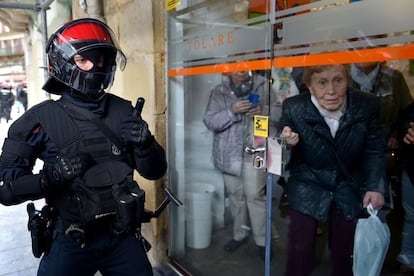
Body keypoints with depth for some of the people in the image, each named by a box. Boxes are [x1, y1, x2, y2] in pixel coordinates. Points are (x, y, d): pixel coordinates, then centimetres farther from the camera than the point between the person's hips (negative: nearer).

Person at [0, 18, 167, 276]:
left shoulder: (124, 111, -3)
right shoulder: (41, 119, -9)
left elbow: (155, 171, 1)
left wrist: (144, 144, -18)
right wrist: (51, 178, -22)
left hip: (123, 237, 2)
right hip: (70, 243, -2)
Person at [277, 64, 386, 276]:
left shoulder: (366, 106, -15)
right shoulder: (293, 108, -20)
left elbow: (374, 150, 0)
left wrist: (375, 186, -6)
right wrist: (287, 143, -29)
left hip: (349, 187, 2)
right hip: (308, 186, -2)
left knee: (345, 250, 19)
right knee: (300, 250, 1)